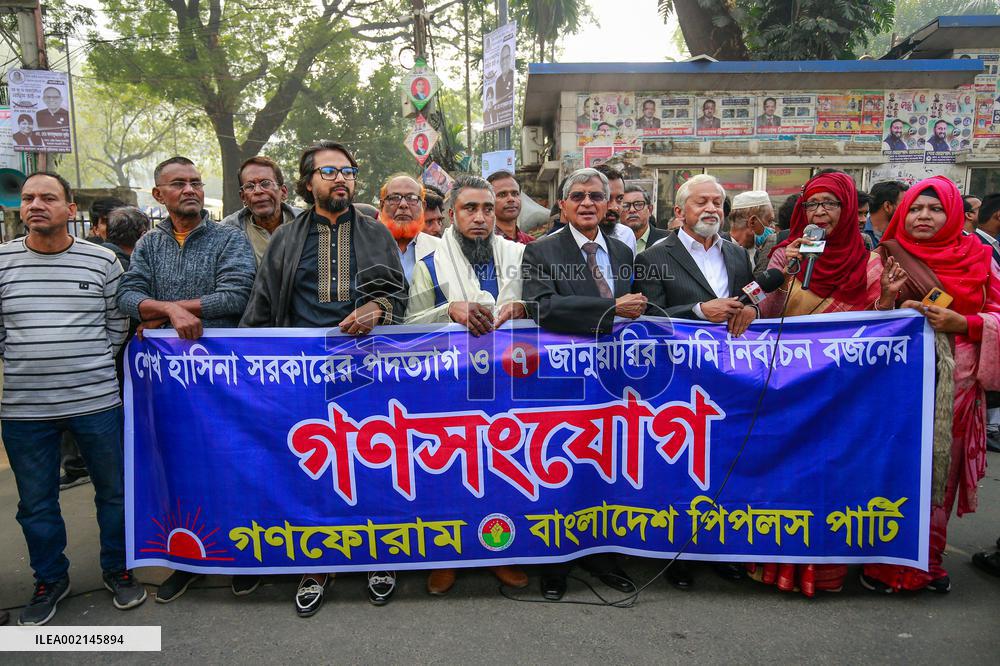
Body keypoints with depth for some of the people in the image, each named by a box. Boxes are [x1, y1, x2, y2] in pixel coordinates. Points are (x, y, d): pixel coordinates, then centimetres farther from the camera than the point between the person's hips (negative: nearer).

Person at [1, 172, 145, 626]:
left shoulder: (102, 260, 0)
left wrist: (84, 366, 0)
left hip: (96, 401, -1)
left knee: (113, 490, 11)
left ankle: (117, 570, 32)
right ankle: (50, 580, 34)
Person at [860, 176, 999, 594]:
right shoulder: (887, 257, 5)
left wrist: (962, 323, -12)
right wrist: (893, 306, -16)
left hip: (955, 381, 2)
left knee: (942, 466, 8)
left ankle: (928, 560, 23)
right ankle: (887, 561, 13)